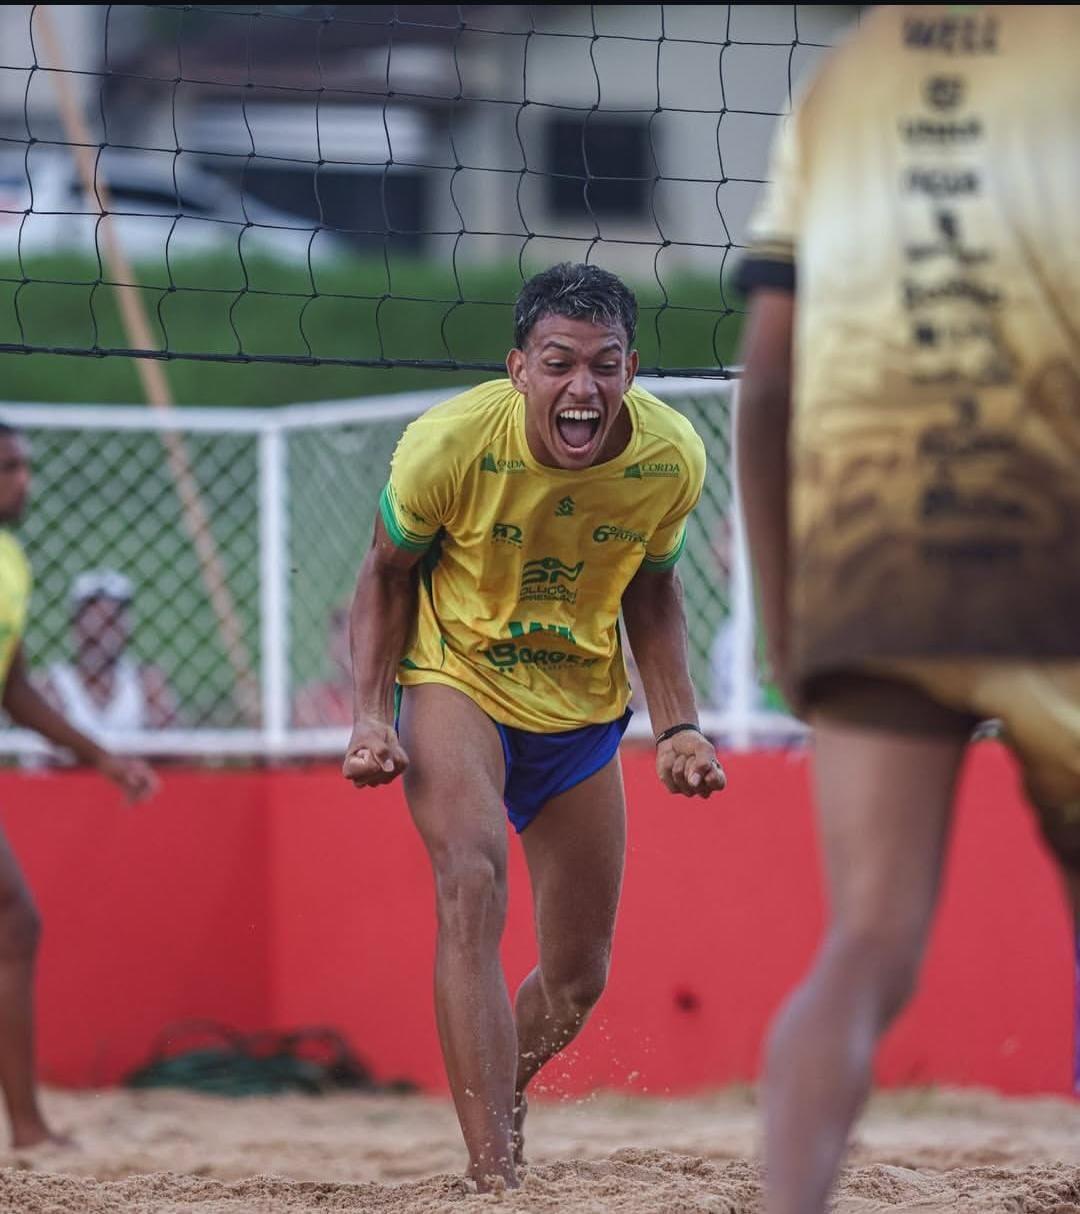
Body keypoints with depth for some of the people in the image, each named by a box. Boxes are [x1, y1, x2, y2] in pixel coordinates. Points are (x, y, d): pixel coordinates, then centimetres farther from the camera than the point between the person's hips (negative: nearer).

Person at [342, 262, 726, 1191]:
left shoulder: (672, 458, -16)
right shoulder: (449, 444, -25)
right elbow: (387, 574, -7)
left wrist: (679, 726, -4)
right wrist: (372, 715, -17)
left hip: (583, 710, 4)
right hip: (458, 681, -4)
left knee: (578, 983, 11)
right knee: (472, 884, -31)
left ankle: (496, 1109, 44)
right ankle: (495, 1175, -35)